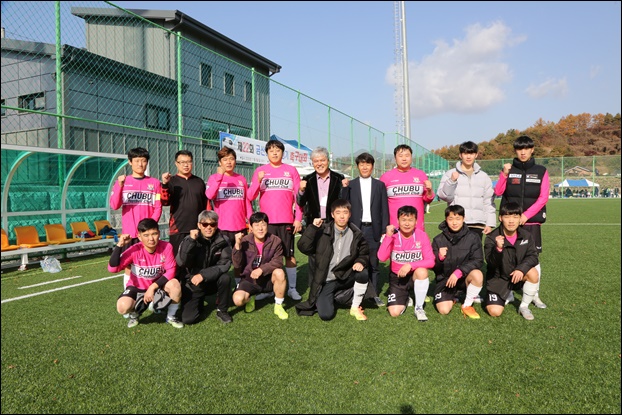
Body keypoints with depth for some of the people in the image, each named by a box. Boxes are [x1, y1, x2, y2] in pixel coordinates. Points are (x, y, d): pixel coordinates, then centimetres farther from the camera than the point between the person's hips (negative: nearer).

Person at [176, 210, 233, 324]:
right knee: (187, 319, -12)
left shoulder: (222, 241, -10)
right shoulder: (189, 240, -12)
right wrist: (191, 241, -34)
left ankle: (222, 311, -6)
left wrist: (204, 275, -27)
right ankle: (200, 302, 23)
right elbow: (181, 263, -26)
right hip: (193, 283, -1)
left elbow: (224, 265, -17)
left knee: (225, 278, -31)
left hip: (213, 281, 1)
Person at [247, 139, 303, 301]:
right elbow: (250, 197, 1)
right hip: (266, 221, 0)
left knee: (290, 255, 3)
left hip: (287, 221, 0)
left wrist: (298, 218, -1)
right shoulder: (260, 170, 6)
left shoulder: (291, 170, 6)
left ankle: (292, 288, 12)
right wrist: (258, 181, -16)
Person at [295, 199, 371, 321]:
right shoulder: (323, 231, -9)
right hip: (326, 281, -2)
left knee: (363, 273, -28)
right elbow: (304, 248, -18)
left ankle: (355, 307, -5)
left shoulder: (356, 234, -2)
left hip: (345, 277, 2)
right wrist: (312, 227, -28)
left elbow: (365, 254, 10)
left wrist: (361, 261, -14)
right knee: (326, 315, -19)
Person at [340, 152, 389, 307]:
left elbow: (384, 209, 7)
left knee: (373, 263, 4)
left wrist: (384, 230, 1)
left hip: (373, 229, 0)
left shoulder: (380, 185, 9)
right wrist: (344, 188, -11)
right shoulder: (350, 185, 8)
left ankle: (375, 295, 14)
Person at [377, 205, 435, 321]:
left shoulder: (422, 235, -12)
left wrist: (410, 265, -29)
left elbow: (431, 261, -17)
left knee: (422, 271, -36)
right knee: (394, 312, -14)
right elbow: (382, 257, -25)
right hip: (397, 277, 0)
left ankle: (419, 308, -13)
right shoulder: (393, 235, -12)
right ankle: (405, 299, 23)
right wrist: (388, 236, -32)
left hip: (416, 276, 0)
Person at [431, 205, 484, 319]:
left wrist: (458, 272, -25)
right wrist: (440, 258, -25)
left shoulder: (473, 237, -5)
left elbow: (478, 261, -13)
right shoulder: (438, 240, -2)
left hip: (465, 277, -1)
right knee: (444, 310, -18)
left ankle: (467, 305, -7)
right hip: (445, 279, 1)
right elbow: (434, 267, -2)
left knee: (477, 274, -33)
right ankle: (451, 297, 21)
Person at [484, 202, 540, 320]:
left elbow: (532, 256, -10)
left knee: (533, 273, -30)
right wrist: (498, 249, -47)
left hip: (517, 276, 2)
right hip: (498, 279, -2)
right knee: (494, 312, -16)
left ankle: (524, 307, -5)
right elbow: (491, 263, -27)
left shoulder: (527, 236, -6)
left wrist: (521, 268, -29)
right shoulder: (492, 238, -18)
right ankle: (508, 296, 22)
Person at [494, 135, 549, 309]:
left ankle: (535, 295, 11)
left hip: (532, 222, 0)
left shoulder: (541, 171, 5)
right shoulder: (509, 169, 7)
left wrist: (526, 215, -11)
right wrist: (504, 174, -15)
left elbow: (543, 197, -1)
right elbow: (498, 192, -1)